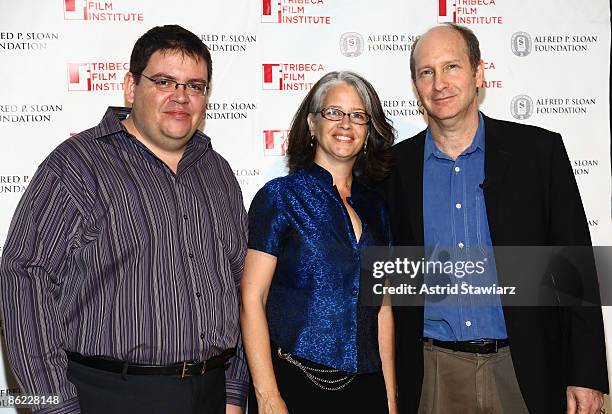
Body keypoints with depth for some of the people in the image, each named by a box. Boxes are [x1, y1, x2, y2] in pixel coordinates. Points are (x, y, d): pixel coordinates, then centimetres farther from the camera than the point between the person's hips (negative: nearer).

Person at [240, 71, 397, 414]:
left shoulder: (374, 207, 9)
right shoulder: (279, 196, -5)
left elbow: (382, 308, 11)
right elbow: (252, 299, -9)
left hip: (365, 385, 5)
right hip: (294, 384, -4)